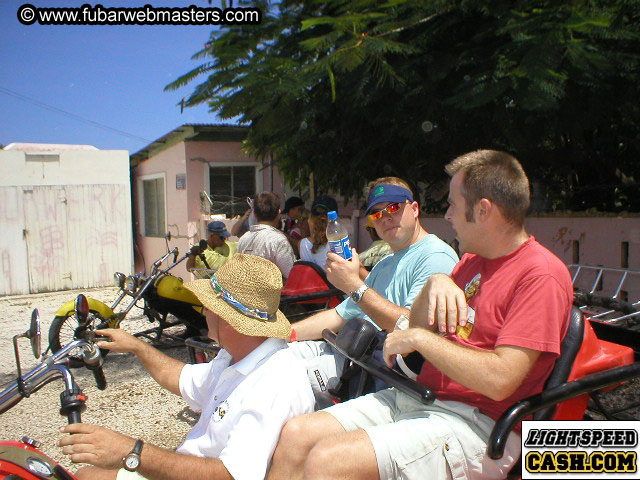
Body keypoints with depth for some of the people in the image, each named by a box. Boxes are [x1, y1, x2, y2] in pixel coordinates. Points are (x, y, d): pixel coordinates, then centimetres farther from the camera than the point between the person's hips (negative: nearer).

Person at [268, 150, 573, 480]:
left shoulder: (541, 275, -13)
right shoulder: (473, 259, 16)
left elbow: (500, 379, -23)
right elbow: (417, 326, 16)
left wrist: (419, 338, -14)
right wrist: (435, 283, -3)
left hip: (476, 425, -8)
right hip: (416, 398, 8)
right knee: (295, 435, -5)